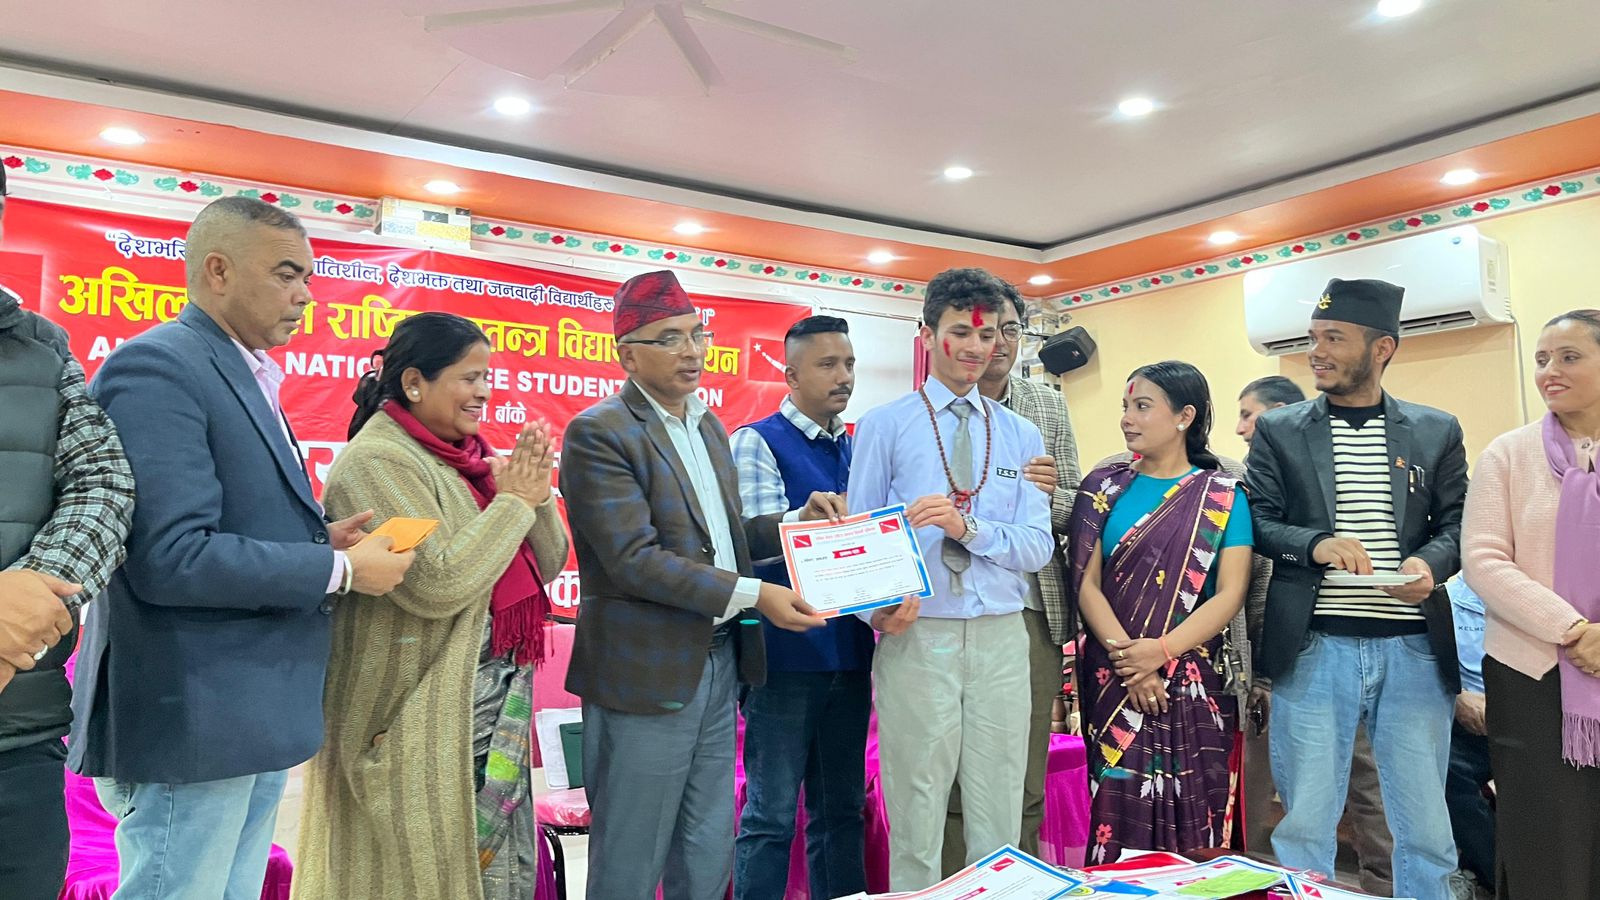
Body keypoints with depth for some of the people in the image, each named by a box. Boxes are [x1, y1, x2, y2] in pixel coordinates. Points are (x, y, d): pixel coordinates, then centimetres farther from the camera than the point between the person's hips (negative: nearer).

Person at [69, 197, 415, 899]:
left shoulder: (249, 377, 15)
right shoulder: (155, 366, -15)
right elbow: (170, 557, -24)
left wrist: (319, 540, 0)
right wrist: (339, 569, -16)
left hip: (256, 718, 9)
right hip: (194, 718, -9)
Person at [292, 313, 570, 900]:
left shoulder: (466, 456, 9)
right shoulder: (376, 461, -15)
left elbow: (545, 564, 10)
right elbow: (436, 583, -25)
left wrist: (537, 496, -8)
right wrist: (511, 503, -16)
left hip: (495, 708, 8)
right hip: (422, 720, -8)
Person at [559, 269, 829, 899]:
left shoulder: (709, 426, 13)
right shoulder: (598, 433, -13)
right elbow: (634, 560, -21)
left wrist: (799, 521, 1)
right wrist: (753, 596, -24)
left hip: (719, 663, 7)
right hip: (647, 674, -7)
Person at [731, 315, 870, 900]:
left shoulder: (855, 448, 13)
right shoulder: (758, 441, -5)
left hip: (849, 651, 6)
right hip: (786, 652, -6)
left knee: (842, 808, 15)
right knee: (771, 814, 2)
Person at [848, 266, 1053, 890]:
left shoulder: (1021, 436, 10)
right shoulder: (884, 426, 3)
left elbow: (1038, 547, 1)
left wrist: (967, 525, -16)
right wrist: (877, 607, -18)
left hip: (1001, 639, 3)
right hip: (916, 636, -2)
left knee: (999, 817, 11)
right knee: (917, 820, 5)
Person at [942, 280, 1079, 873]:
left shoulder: (1049, 408, 11)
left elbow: (1074, 514, 12)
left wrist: (1050, 493, -10)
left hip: (1032, 610, 3)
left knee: (1027, 784, 12)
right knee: (953, 780, 5)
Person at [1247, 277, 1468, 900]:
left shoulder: (1437, 431, 8)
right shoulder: (1279, 431, 4)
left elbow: (1456, 523, 10)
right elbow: (1255, 522, 2)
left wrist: (1431, 562, -11)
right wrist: (1315, 543, -16)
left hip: (1414, 647, 2)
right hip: (1313, 646, -1)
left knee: (1425, 825, 11)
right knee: (1305, 822, 4)